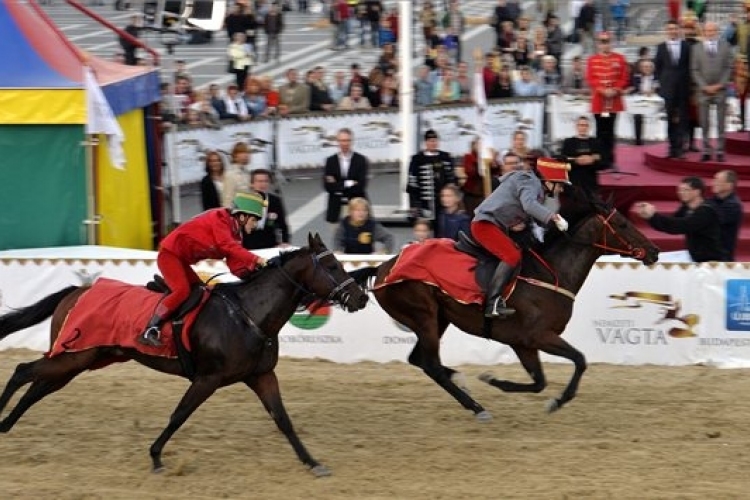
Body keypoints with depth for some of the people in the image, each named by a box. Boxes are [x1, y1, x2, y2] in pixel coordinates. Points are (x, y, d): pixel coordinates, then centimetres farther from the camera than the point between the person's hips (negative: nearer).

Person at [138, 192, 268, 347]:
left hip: (181, 260, 11)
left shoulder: (234, 234, 9)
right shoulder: (219, 218, -17)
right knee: (182, 290, -24)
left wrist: (253, 270, -18)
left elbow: (237, 268, 1)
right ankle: (149, 331, -23)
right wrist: (256, 259, -39)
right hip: (170, 254, -11)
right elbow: (227, 246, -34)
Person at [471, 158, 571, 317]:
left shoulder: (538, 190, 19)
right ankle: (492, 303, -29)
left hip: (498, 226, 11)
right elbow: (529, 204, -33)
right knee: (513, 256, -24)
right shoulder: (530, 182, -12)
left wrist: (519, 224, -4)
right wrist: (553, 217, -37)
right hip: (485, 224, -11)